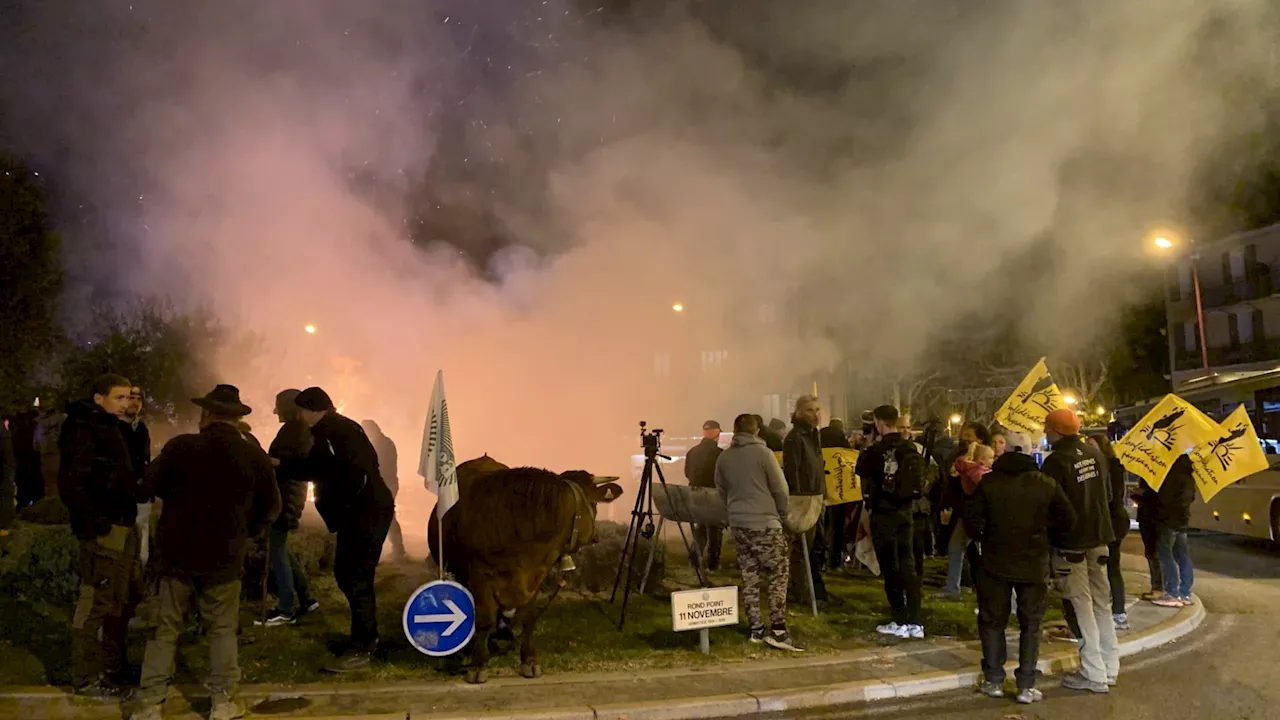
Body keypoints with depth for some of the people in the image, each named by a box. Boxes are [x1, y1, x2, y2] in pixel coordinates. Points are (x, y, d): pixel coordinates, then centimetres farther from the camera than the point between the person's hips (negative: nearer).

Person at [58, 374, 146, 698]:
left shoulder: (114, 428, 16)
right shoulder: (83, 430, -13)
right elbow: (70, 483, -20)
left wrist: (141, 492, 9)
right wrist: (97, 522, -22)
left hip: (125, 525, 10)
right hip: (103, 530, -10)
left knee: (127, 597, 19)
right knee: (96, 603, -3)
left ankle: (111, 667, 32)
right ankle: (86, 678, 8)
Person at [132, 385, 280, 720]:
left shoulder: (180, 446, -9)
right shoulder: (254, 454, -7)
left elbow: (152, 485, 5)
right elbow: (271, 507, 1)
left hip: (177, 552, 0)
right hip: (224, 556, 0)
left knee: (166, 628, 11)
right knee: (222, 629, 12)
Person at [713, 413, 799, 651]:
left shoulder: (723, 458, 6)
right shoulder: (763, 453, -8)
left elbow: (722, 491, 13)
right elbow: (781, 489, -6)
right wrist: (781, 514, 10)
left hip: (738, 524, 5)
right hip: (765, 523, -5)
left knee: (749, 577, 11)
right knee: (779, 573, 1)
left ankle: (756, 629, 14)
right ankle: (778, 630, -5)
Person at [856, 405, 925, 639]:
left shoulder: (878, 450, -15)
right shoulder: (911, 448, 2)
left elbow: (861, 470, 2)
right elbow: (919, 477, 13)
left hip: (883, 513, -5)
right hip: (905, 511, 5)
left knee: (890, 567, 1)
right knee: (908, 565, 9)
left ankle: (900, 622, 3)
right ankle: (915, 623, 9)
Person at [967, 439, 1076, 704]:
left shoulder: (988, 481, -9)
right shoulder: (1047, 483, -7)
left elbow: (972, 518, -10)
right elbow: (1068, 520, -6)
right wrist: (1043, 530, 12)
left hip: (995, 562, 0)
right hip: (1034, 563, 1)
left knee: (993, 620, 12)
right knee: (1030, 624, 10)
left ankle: (994, 680, 15)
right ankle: (1026, 686, 10)